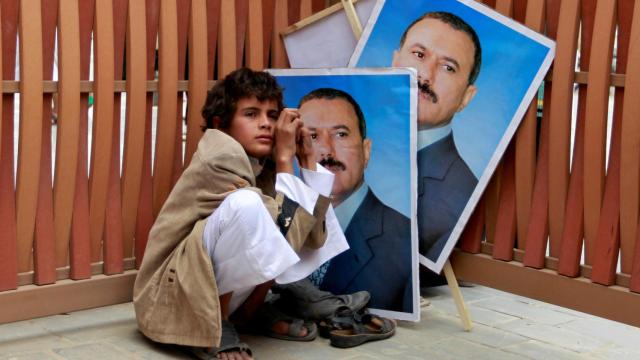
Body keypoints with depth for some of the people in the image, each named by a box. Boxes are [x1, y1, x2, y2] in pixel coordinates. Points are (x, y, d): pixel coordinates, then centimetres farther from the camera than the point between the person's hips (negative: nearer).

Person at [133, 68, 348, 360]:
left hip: (227, 290, 9)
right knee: (247, 204, -32)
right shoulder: (220, 160, -17)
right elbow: (285, 230, -20)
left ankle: (254, 312, 8)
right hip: (172, 296, -8)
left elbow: (315, 237, -1)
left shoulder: (264, 167, 6)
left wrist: (307, 158, -1)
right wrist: (285, 157, -13)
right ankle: (214, 327, -16)